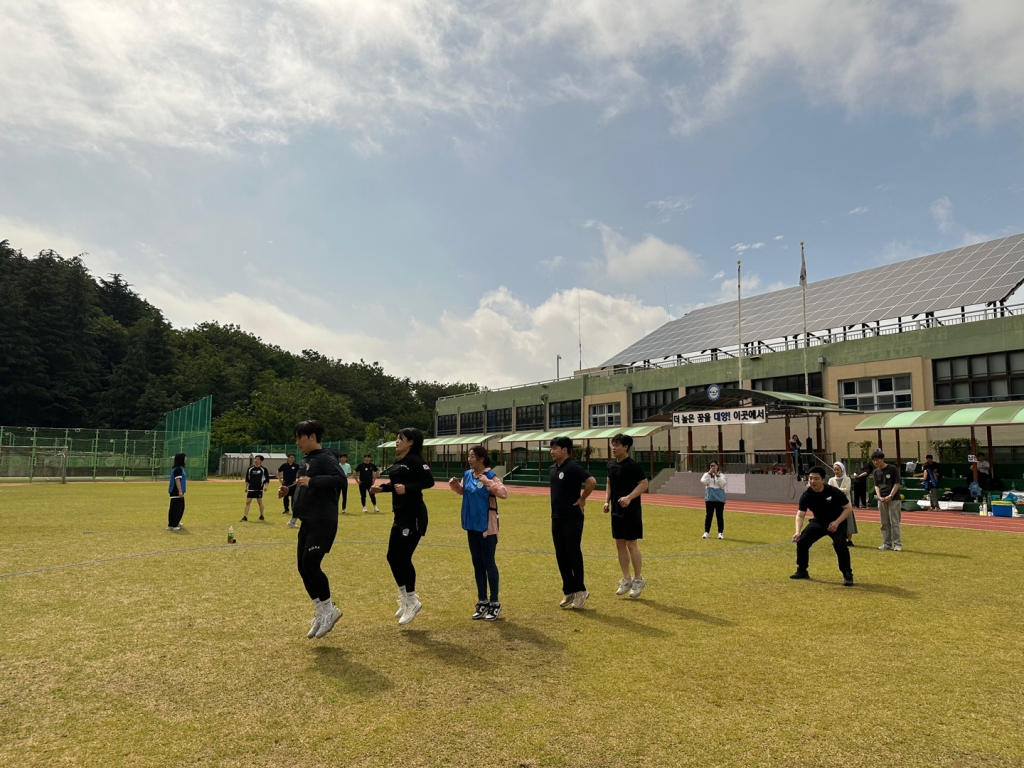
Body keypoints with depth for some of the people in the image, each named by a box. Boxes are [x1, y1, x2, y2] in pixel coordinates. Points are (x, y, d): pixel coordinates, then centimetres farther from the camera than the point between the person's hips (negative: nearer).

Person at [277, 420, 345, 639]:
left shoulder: (325, 458, -13)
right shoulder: (307, 460, 16)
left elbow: (340, 478, -29)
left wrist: (312, 481, -33)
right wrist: (289, 489, 10)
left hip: (323, 523, -10)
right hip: (308, 523, 10)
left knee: (311, 565, -12)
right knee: (303, 567, 10)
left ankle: (329, 610, 6)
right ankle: (321, 612, 21)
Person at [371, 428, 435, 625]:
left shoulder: (415, 460, -13)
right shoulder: (398, 462, 14)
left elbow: (429, 481, -22)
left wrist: (407, 488, -30)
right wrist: (381, 488, 9)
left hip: (413, 515, -10)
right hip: (400, 514, 10)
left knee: (403, 558, -5)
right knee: (392, 556, 11)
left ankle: (412, 602, 10)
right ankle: (405, 597, 25)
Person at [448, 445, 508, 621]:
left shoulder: (490, 476, -16)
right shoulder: (467, 474, 4)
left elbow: (504, 493, -28)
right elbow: (462, 491, 21)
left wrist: (488, 483, -35)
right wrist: (454, 484, 2)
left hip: (487, 525, -7)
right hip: (472, 524, 7)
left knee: (488, 563, 1)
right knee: (477, 563, 13)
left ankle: (494, 603, 13)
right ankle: (482, 601, 25)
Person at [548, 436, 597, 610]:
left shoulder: (572, 468, -16)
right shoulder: (553, 468, 9)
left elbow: (592, 481, -27)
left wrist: (582, 499, -16)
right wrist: (559, 503, 12)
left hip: (572, 519, -8)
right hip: (556, 518, 8)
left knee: (573, 555, 0)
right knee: (561, 556, 11)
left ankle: (580, 590, 13)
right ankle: (568, 591, 21)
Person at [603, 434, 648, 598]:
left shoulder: (633, 466, -15)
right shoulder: (611, 464, 7)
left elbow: (644, 484, -16)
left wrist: (629, 498, -27)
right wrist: (607, 501, 7)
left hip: (631, 511, -7)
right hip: (616, 510, 7)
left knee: (631, 544, -2)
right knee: (619, 544, 10)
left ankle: (638, 580, 13)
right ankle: (626, 579, 22)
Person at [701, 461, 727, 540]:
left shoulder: (721, 475, 5)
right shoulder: (706, 474, 8)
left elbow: (722, 484, -10)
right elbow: (704, 482, -9)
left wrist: (717, 475, -17)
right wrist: (709, 473, -16)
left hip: (719, 498, -1)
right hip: (709, 498, 1)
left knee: (719, 516, 1)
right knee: (708, 515, 4)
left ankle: (721, 532, 8)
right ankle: (706, 532, 10)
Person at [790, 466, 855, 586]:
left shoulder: (834, 492, -25)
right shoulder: (806, 495, -20)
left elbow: (848, 508, -14)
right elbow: (800, 515, -24)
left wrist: (837, 522, -26)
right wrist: (798, 532, -40)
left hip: (836, 522, -3)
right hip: (818, 522, 3)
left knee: (839, 544, -27)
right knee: (802, 541, -6)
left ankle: (848, 575, -9)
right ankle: (802, 571, 14)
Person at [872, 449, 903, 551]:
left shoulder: (892, 469, -6)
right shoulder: (876, 472, 10)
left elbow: (897, 484, -7)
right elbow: (876, 485, 11)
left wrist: (890, 496, -14)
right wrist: (879, 496, -5)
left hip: (893, 500, -5)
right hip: (882, 500, 5)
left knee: (894, 523, -5)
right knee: (885, 524, 8)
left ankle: (897, 544, 0)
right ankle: (887, 544, 14)